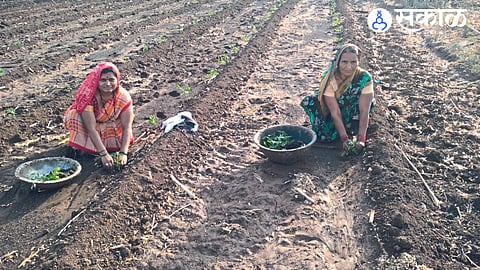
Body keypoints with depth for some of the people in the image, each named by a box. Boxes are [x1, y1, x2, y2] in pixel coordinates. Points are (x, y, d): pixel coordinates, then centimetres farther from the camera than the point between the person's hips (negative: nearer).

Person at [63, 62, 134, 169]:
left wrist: (123, 153, -39)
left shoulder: (124, 97, -26)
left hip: (111, 127, 2)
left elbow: (127, 127, -27)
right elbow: (91, 128, -36)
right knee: (75, 115, -32)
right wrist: (103, 154, -43)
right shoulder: (88, 95, -32)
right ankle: (80, 145, -8)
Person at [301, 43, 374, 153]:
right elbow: (335, 112, -28)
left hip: (353, 111, 1)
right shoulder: (328, 78, -28)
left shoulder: (364, 78, -28)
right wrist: (344, 138, -32)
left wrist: (361, 139, -33)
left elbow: (364, 110, -27)